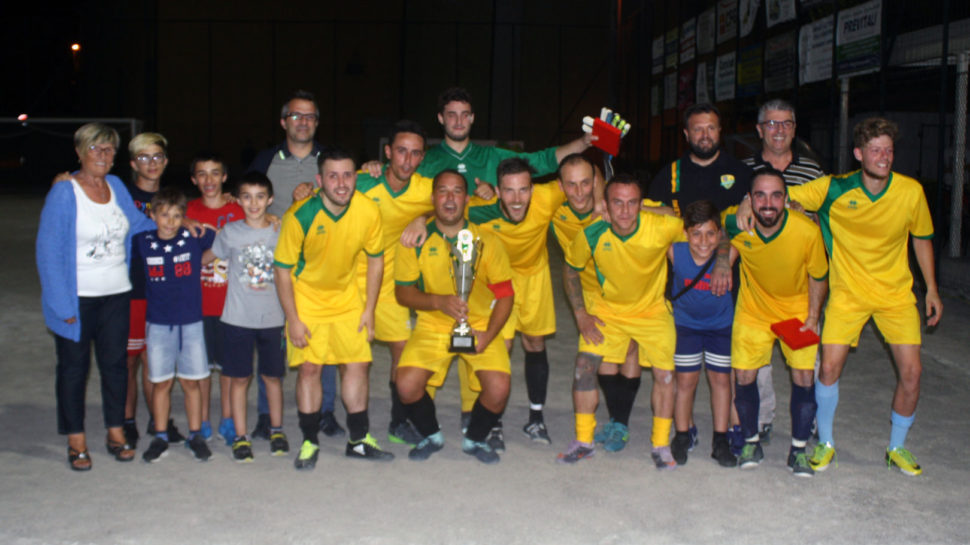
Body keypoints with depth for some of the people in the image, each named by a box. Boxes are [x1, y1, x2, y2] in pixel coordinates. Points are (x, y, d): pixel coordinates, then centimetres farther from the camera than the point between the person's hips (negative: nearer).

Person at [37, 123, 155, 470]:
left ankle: (116, 434, 22)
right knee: (74, 366, 6)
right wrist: (62, 304, -15)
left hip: (116, 294, 5)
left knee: (115, 362, 9)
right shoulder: (63, 193, -10)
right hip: (77, 297, -5)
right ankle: (76, 442, 16)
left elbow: (138, 224, 18)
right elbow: (48, 250, -11)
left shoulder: (116, 186, 6)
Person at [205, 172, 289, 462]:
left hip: (273, 317, 1)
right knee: (239, 377, 5)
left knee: (272, 375, 11)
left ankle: (276, 430, 26)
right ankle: (240, 436, 15)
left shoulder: (280, 232, 0)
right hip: (238, 318, -1)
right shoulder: (230, 232, -2)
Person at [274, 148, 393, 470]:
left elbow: (375, 259, -1)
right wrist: (293, 320, -14)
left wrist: (369, 310, -1)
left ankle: (359, 440, 16)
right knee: (309, 367, -6)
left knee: (357, 365, 2)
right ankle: (309, 442, 9)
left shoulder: (369, 211, -16)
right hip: (306, 299, -2)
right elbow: (282, 270, -14)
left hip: (347, 297, 3)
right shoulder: (300, 216, -24)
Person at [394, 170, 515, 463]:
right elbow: (403, 292, -2)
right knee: (407, 385, -20)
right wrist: (439, 301, -20)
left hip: (480, 324, 0)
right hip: (432, 324, 0)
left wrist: (488, 335, -14)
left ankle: (475, 439, 14)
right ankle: (431, 436, 13)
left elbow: (505, 294, -1)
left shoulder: (486, 240, -6)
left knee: (498, 389, -20)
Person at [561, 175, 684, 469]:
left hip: (652, 309, -1)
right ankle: (583, 441, 9)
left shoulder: (662, 227, -27)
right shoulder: (592, 235, -22)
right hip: (607, 308, 1)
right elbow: (571, 271, -3)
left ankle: (661, 444, 13)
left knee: (665, 374, -7)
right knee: (584, 364, -8)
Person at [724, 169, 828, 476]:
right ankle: (751, 443, 21)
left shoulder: (807, 232, -26)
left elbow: (818, 278, -9)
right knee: (743, 376, -2)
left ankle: (799, 449, 13)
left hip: (798, 310, -1)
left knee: (804, 377, -6)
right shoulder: (737, 224, -23)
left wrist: (812, 318, -13)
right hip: (753, 309, 1)